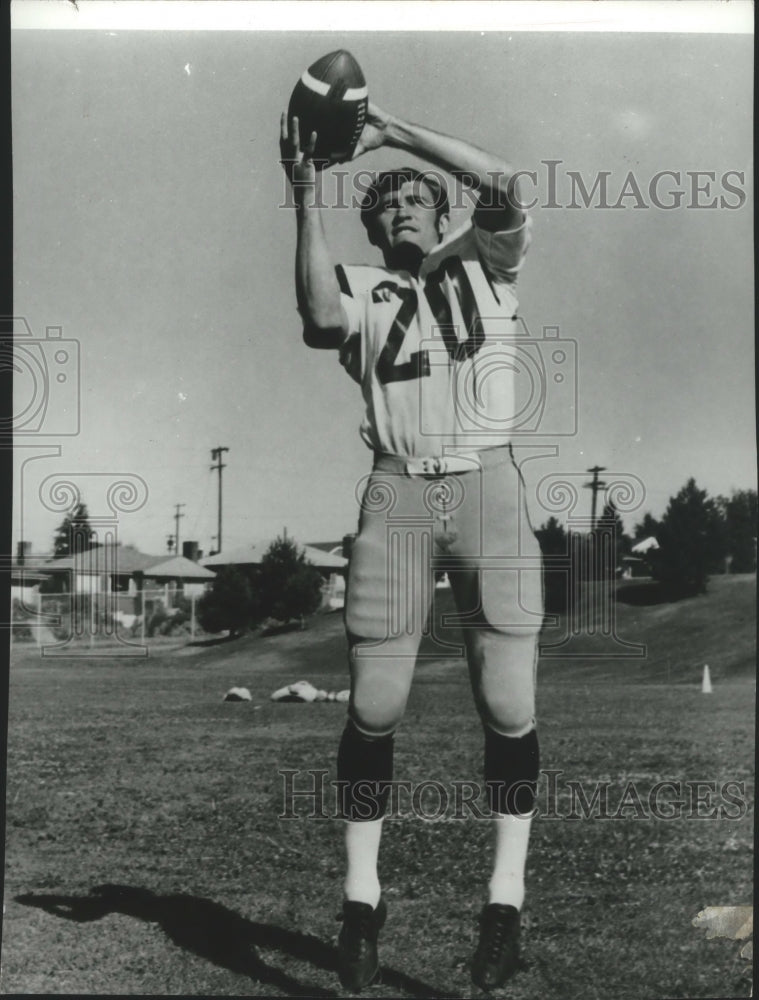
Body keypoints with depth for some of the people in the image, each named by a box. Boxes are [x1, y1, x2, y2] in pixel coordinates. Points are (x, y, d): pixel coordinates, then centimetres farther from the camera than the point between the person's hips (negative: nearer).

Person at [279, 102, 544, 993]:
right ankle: (361, 896, 9)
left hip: (488, 487, 0)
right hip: (398, 493, 0)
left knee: (508, 706, -6)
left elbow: (500, 185, -4)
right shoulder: (361, 290, 13)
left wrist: (393, 132, 0)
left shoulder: (483, 265, 15)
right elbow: (321, 319, -11)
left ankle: (505, 897, 5)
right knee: (373, 706, -4)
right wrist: (307, 198, -10)